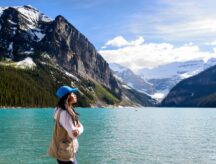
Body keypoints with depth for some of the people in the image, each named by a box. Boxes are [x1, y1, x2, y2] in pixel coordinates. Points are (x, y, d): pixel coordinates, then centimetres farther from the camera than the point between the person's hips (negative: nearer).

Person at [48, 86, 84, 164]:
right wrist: (77, 129, -8)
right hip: (64, 151, -9)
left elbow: (80, 126, 3)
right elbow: (73, 134, -27)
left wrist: (77, 130, -17)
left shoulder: (70, 111, 6)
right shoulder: (64, 113, -25)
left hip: (68, 150, 9)